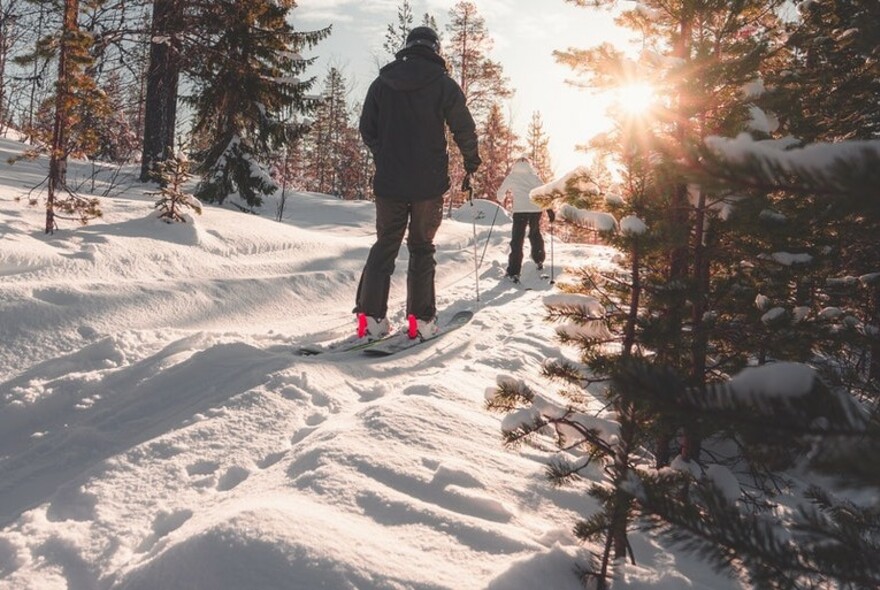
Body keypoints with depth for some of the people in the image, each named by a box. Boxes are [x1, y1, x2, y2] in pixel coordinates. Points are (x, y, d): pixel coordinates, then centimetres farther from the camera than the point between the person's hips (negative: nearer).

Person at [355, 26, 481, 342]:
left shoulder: (381, 82, 6)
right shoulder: (443, 84, -3)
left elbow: (367, 129, 10)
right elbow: (464, 129, -1)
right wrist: (472, 162, 16)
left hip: (389, 180, 2)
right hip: (429, 182, -2)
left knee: (384, 246, 9)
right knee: (422, 248, 7)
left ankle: (370, 318, 1)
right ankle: (420, 321, 6)